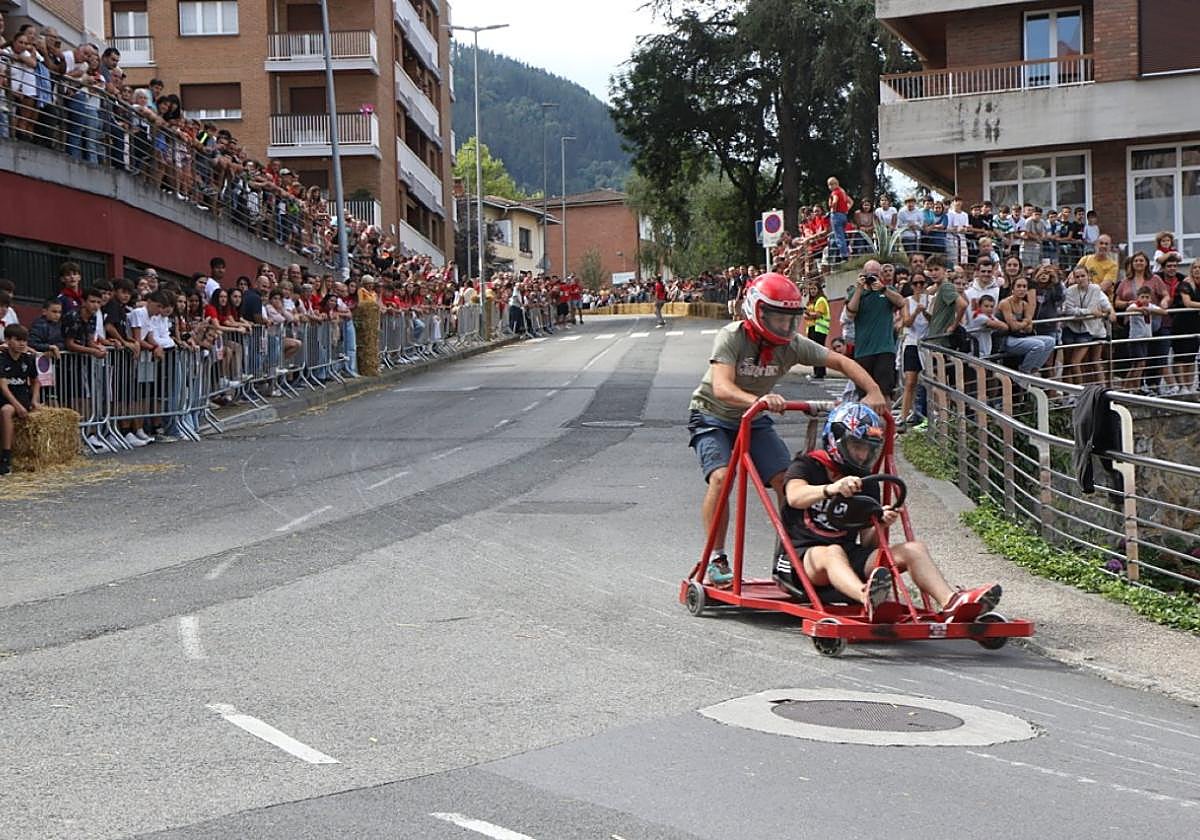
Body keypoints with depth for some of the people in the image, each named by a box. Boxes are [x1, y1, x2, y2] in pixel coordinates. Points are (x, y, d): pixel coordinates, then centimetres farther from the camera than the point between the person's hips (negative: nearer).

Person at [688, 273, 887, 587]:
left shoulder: (792, 344, -13)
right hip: (712, 417, -4)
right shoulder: (731, 337, -27)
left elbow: (842, 362, -7)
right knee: (721, 477, -27)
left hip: (754, 420, 5)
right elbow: (722, 388, -42)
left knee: (786, 479, -12)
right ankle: (716, 560, -16)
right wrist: (758, 400, -61)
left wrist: (873, 391, -23)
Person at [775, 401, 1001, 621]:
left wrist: (880, 525, -14)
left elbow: (867, 541, 10)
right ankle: (868, 599, -72)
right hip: (801, 555, -6)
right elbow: (795, 497, -24)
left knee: (913, 549, -14)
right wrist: (832, 489, -43)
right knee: (832, 553, -40)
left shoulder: (866, 482, 16)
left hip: (851, 556, 6)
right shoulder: (806, 465, 1)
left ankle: (950, 602, -40)